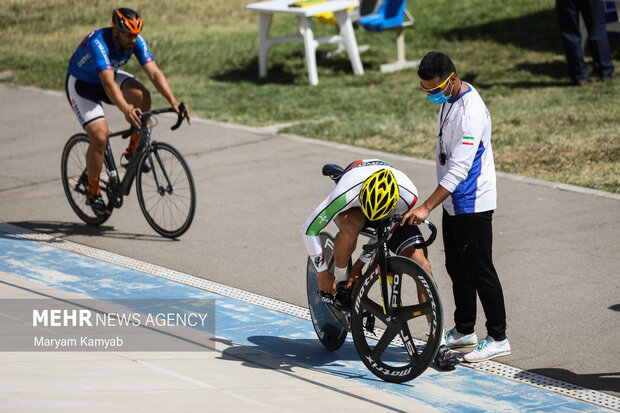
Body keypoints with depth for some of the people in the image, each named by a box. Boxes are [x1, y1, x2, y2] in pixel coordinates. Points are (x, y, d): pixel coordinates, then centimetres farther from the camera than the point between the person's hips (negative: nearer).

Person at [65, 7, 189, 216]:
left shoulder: (136, 42, -19)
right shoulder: (98, 42, -37)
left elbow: (154, 72, -24)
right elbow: (108, 83, -48)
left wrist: (173, 101, -38)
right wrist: (126, 111, -62)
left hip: (109, 75, 5)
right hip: (81, 84, -5)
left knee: (142, 96, -24)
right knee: (100, 137, -19)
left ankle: (132, 152, -6)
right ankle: (93, 193, 0)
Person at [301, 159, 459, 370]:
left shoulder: (408, 196, -36)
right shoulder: (346, 193, -41)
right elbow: (309, 229, -28)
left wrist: (360, 264, -14)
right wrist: (322, 272, -19)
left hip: (393, 216, 2)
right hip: (353, 207, -1)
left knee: (421, 262, -16)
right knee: (352, 225, -40)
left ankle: (439, 343, -10)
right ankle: (341, 283, -14)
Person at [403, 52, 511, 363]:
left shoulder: (470, 112, -26)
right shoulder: (449, 98, 6)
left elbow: (459, 168, -29)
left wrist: (426, 207, -30)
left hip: (472, 204, -10)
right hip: (453, 201, 10)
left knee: (479, 272, -3)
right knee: (457, 268, 18)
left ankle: (498, 338, 7)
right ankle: (464, 331, 30)